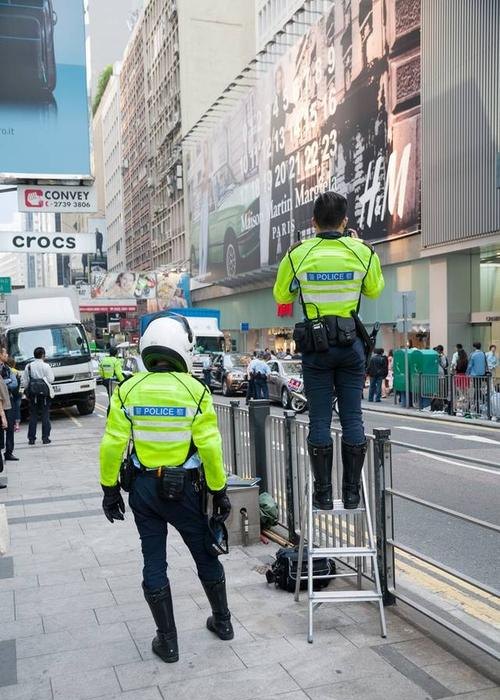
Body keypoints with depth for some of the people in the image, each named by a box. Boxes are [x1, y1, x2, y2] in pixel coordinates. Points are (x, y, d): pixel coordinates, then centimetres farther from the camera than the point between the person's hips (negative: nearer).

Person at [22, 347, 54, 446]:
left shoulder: (28, 366, 2)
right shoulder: (46, 366, -8)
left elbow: (24, 381, 1)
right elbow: (51, 380, -10)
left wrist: (27, 391, 13)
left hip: (32, 394, 3)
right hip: (44, 393, -3)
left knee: (33, 415, 8)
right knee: (45, 415, 4)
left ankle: (31, 438, 8)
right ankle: (45, 438, 2)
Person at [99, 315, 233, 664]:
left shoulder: (128, 390, -7)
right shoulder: (195, 390, -13)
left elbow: (112, 446, -7)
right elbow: (210, 448, -13)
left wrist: (110, 489, 5)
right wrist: (220, 491, -3)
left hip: (144, 488, 1)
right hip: (184, 488, -1)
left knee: (154, 562, 12)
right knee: (205, 554, 18)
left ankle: (168, 641, 21)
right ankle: (223, 621, 36)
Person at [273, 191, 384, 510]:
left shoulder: (298, 254, -4)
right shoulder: (363, 252, -1)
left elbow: (282, 295, 10)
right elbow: (375, 290, 17)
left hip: (315, 343, -1)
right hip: (351, 342, 1)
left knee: (320, 420, 4)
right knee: (352, 417, 7)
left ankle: (324, 495, 9)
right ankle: (352, 493, 12)